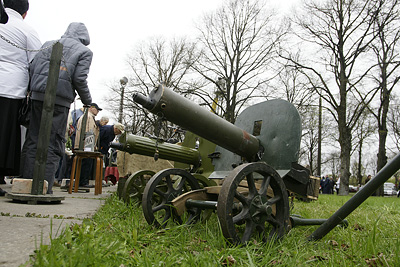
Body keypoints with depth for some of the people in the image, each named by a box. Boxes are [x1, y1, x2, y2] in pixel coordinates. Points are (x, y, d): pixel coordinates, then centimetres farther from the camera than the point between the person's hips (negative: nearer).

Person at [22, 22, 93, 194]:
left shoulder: (48, 44, 19)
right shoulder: (84, 51, 7)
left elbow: (32, 68, 10)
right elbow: (79, 78, -5)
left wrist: (35, 88, 18)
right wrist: (87, 100, 7)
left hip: (37, 96, 4)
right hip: (60, 99, -4)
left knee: (33, 140, 9)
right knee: (53, 143, 0)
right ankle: (44, 188, -1)